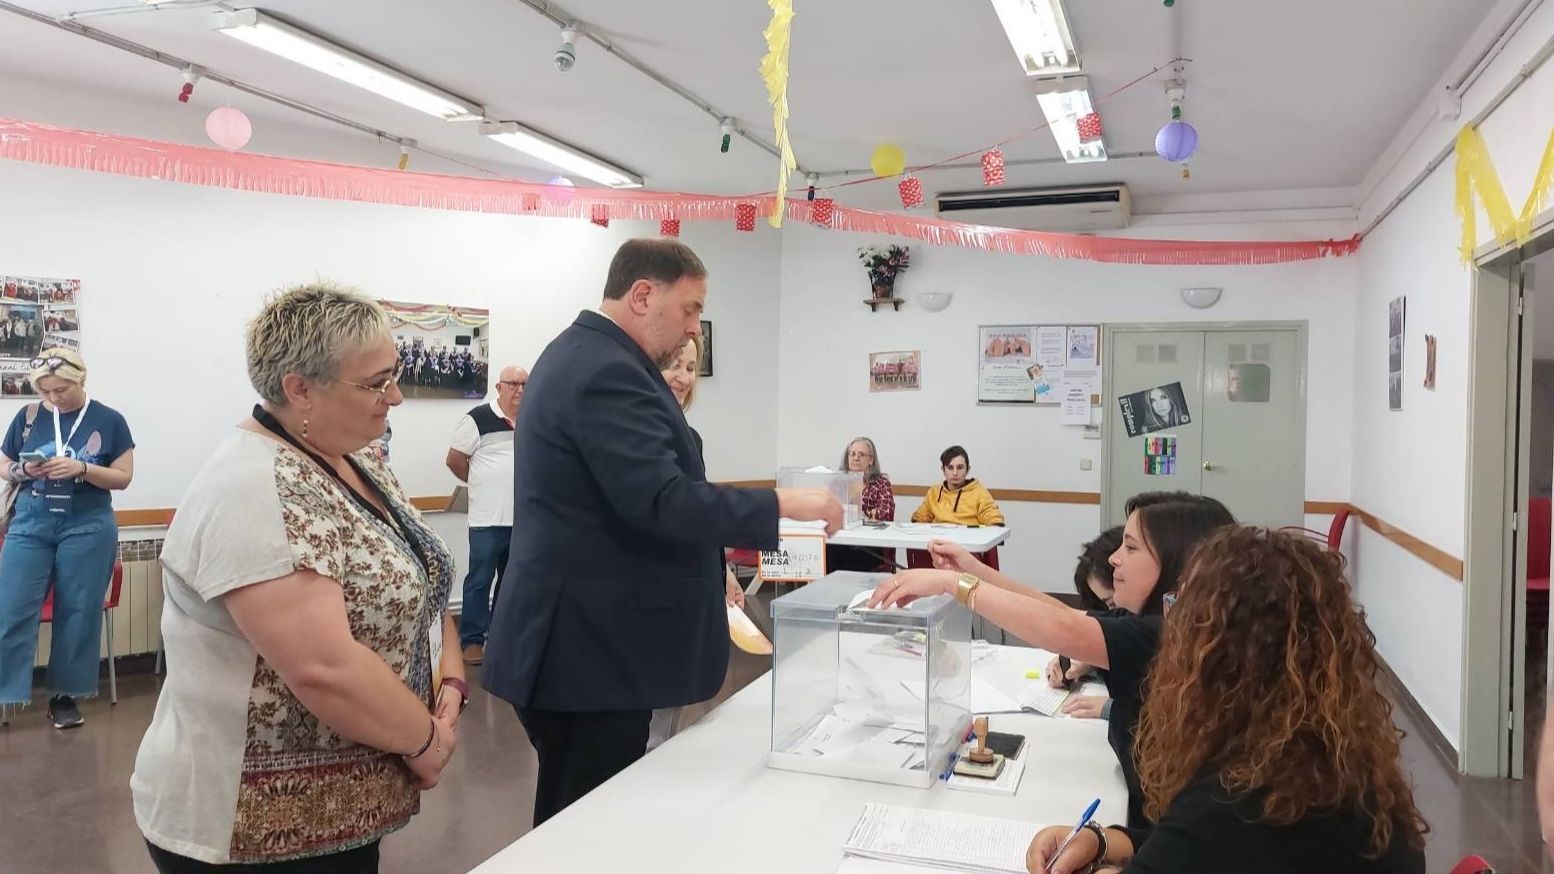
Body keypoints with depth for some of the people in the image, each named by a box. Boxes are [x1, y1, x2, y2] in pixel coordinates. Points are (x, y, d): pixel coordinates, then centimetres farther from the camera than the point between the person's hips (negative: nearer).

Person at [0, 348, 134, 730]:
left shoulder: (109, 421, -2)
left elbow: (123, 478, -3)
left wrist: (82, 469, -19)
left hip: (88, 527, -1)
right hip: (31, 523, 2)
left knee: (78, 613, 4)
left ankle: (65, 695, 16)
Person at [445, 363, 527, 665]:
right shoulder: (478, 419, -9)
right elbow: (454, 460, -5)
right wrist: (482, 483, 2)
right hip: (488, 517, -5)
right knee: (479, 579, 1)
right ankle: (472, 638, 11)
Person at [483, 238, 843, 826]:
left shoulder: (582, 354, 16)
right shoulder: (608, 372, -19)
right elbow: (661, 499, -28)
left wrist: (704, 559, 23)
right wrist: (782, 505, -20)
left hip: (584, 635, 11)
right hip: (589, 646, -11)